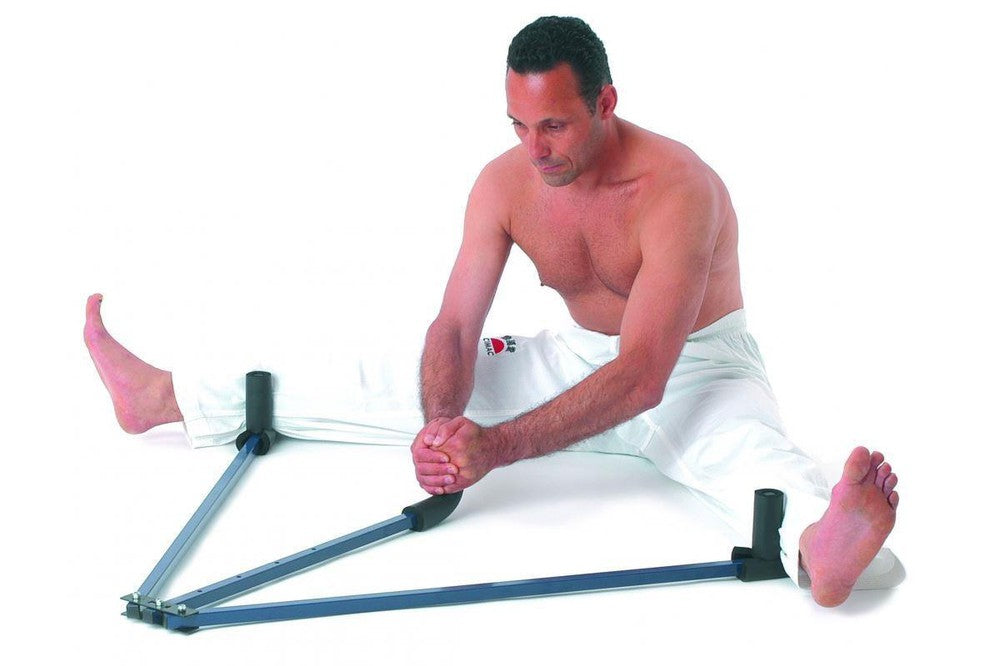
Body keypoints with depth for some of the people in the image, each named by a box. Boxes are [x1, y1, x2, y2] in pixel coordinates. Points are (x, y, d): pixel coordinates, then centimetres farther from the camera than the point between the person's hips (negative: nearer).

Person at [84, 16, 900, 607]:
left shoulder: (675, 189, -29)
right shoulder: (506, 182, -10)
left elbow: (642, 376, -36)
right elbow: (456, 326, -11)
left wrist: (497, 447, -42)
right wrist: (439, 423, -33)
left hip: (692, 369, -5)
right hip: (579, 359, 5)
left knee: (747, 442, -41)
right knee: (397, 376, 2)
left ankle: (818, 543, -74)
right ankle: (166, 398, 7)